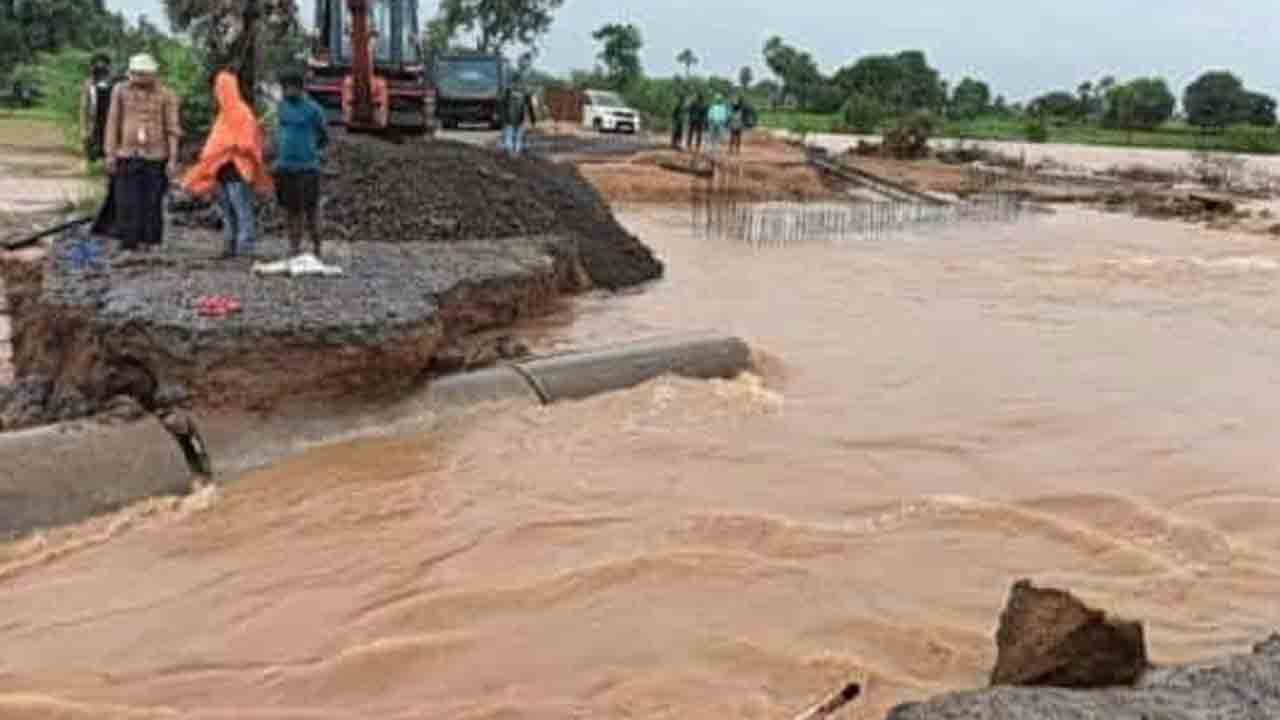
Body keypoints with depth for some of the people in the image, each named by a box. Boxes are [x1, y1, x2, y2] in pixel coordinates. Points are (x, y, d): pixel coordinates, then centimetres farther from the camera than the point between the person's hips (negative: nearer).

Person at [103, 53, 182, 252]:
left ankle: (150, 242, 13)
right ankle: (129, 244, 5)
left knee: (152, 203, 2)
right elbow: (113, 123, 6)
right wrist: (110, 154, 3)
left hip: (155, 156, -1)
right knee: (127, 203, -1)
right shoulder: (120, 91, 4)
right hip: (127, 155, 1)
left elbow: (173, 129, -1)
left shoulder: (166, 96, -1)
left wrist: (173, 159, -5)